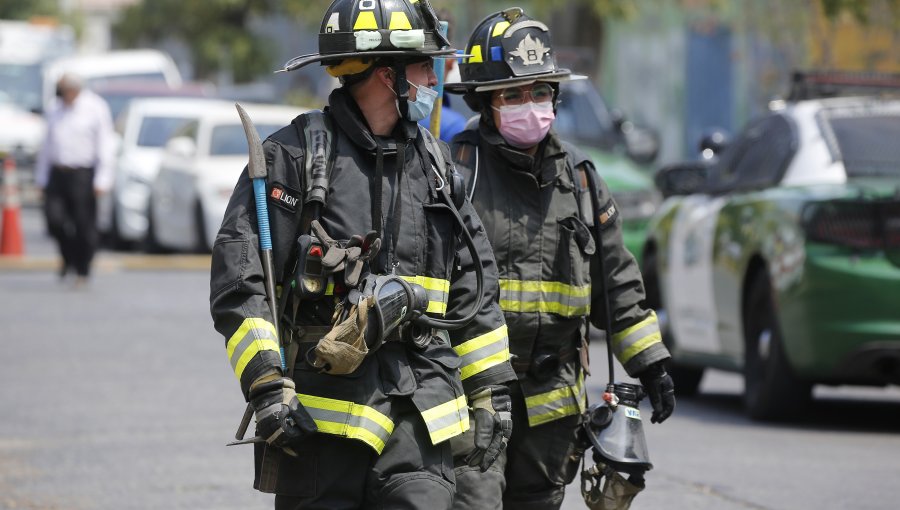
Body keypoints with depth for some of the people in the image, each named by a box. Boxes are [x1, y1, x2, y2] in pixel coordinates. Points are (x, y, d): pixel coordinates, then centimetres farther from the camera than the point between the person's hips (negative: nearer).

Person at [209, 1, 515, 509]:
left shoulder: (436, 163, 15)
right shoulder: (294, 156, -4)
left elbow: (473, 286, 21)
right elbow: (237, 279, -9)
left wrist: (491, 389, 18)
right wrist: (267, 386, -16)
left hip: (420, 416, 4)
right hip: (323, 409, -4)